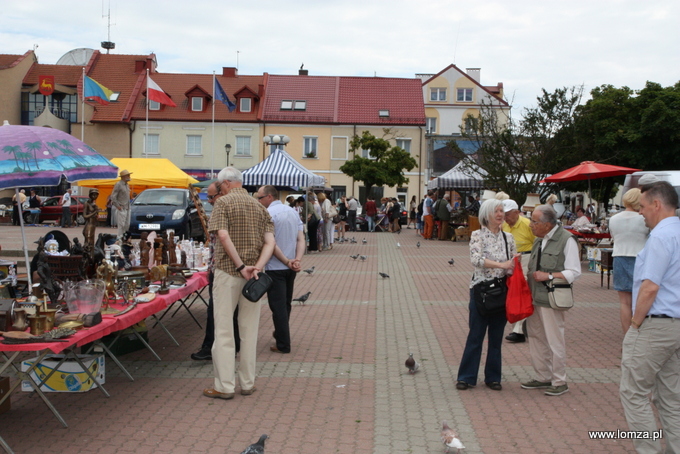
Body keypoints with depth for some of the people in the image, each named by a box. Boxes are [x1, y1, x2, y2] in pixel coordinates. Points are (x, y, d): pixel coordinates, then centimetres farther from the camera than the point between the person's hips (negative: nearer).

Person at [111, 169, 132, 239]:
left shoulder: (127, 185, 15)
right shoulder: (118, 184, -11)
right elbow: (113, 196, -14)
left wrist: (128, 206, 14)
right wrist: (118, 206, -15)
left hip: (127, 208, 8)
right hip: (121, 209, -8)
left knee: (127, 225, 9)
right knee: (121, 225, -9)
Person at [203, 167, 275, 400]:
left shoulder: (224, 202, -4)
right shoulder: (259, 207, 11)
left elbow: (223, 235, -18)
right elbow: (269, 242, 0)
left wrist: (241, 266, -17)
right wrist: (257, 267, -10)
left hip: (227, 272, -5)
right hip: (252, 276, 5)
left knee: (224, 330, 1)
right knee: (249, 330, 11)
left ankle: (225, 386, 3)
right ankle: (248, 383, 17)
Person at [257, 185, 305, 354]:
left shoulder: (268, 214, -13)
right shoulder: (293, 212, 9)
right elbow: (301, 239, 1)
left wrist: (286, 261, -14)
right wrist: (297, 260, -9)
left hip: (275, 267, -7)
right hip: (291, 268, 7)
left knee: (278, 306, -1)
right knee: (286, 304, 19)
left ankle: (283, 345, 2)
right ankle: (280, 335, 34)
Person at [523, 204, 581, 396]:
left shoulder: (566, 240, -9)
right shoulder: (539, 241, 16)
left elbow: (574, 272, -12)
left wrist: (548, 276, -18)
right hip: (535, 298, 8)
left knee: (554, 341, -1)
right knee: (535, 338, 13)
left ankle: (560, 382, 11)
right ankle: (543, 377, 25)